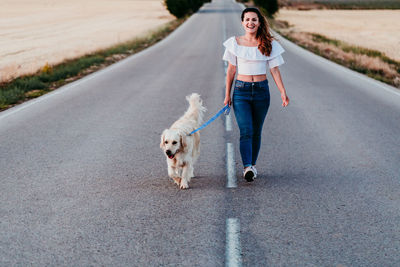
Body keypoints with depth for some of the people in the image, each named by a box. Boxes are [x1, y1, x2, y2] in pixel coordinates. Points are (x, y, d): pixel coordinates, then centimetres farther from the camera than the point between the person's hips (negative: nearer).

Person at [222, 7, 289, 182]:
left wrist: (283, 92, -9)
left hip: (261, 91, 1)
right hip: (241, 91, -1)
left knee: (256, 132, 10)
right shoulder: (236, 43, 1)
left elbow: (274, 70, 1)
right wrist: (227, 95, 8)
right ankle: (247, 168, -24)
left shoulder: (269, 44, 1)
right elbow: (231, 70, 7)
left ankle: (252, 165, 24)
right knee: (246, 131, -14)